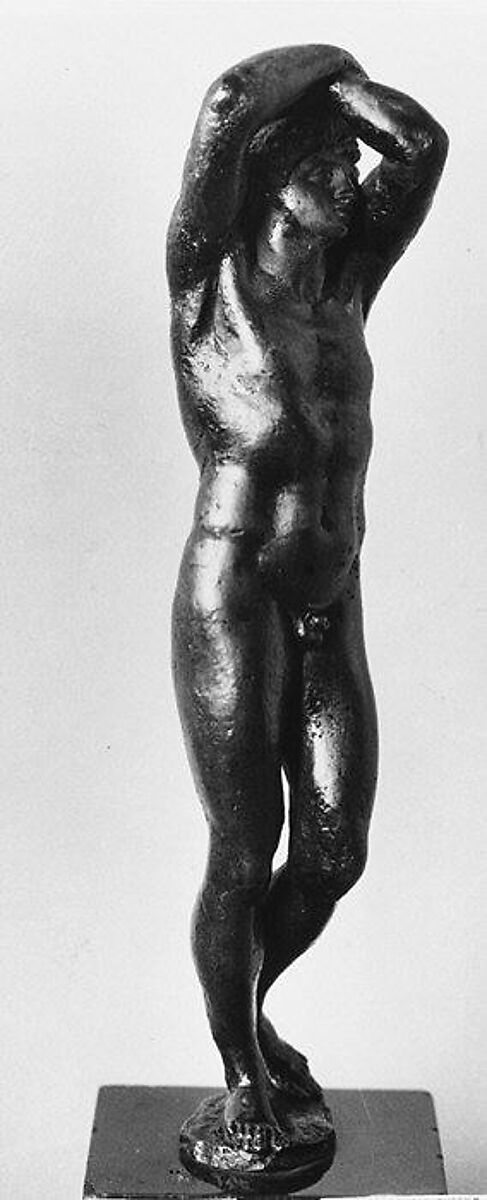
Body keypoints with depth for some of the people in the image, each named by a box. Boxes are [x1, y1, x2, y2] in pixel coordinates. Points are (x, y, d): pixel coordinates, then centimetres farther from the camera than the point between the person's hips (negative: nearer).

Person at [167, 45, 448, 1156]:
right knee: (244, 856, 2)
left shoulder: (343, 280, 14)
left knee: (335, 854, 7)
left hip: (333, 611, 6)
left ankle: (246, 1009, 36)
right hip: (231, 604, -6)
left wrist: (330, 76, 14)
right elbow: (222, 110, -13)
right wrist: (308, 65, 5)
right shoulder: (207, 277, -1)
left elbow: (424, 142, 12)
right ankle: (244, 1078, 25)